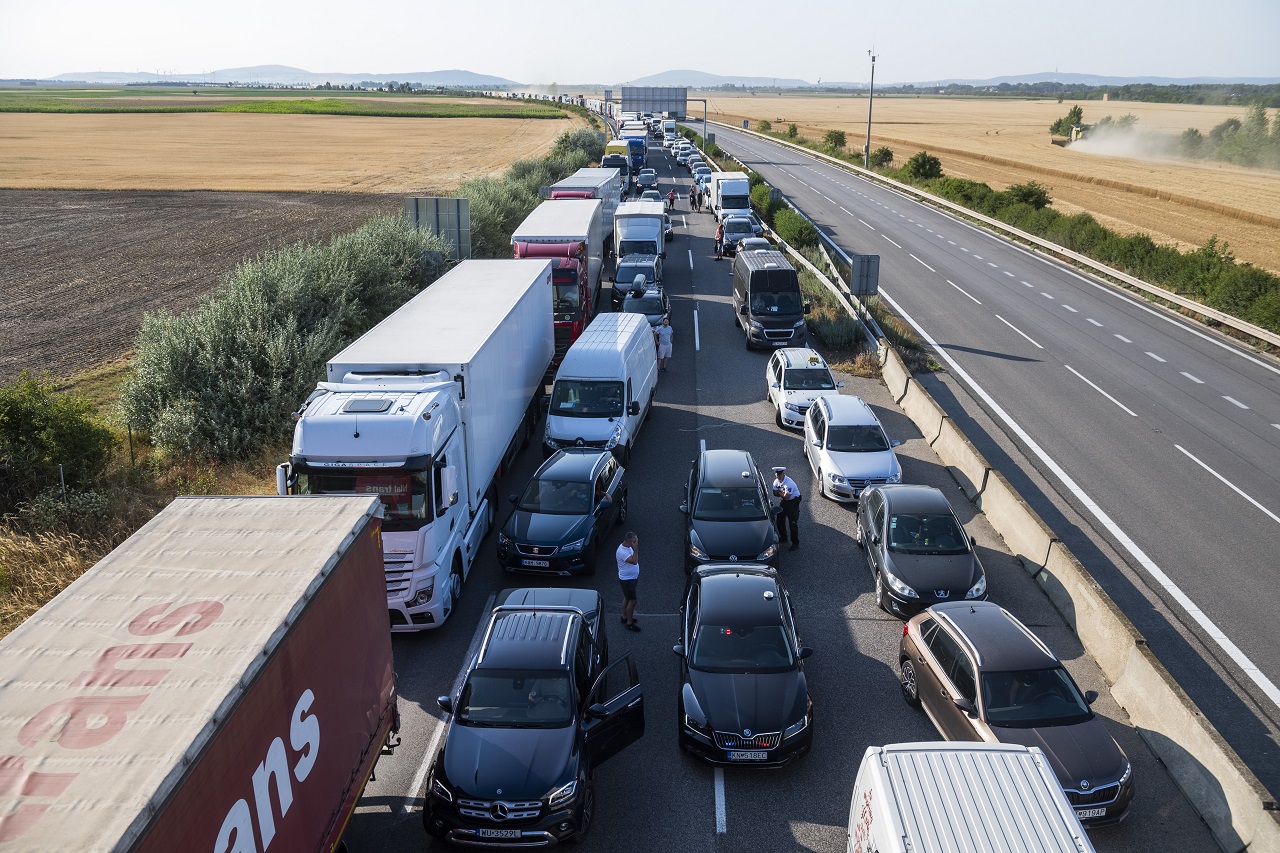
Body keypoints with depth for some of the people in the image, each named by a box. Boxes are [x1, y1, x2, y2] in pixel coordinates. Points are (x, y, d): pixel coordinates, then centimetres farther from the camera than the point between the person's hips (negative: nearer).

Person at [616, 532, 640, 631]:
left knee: (627, 598, 23)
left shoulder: (628, 547, 0)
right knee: (632, 601, -1)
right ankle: (629, 623, 12)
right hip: (626, 580, -9)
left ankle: (625, 617, 39)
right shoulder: (622, 551, -31)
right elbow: (634, 561, -39)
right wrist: (636, 549, -38)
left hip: (631, 578, 9)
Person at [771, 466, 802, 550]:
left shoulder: (789, 483, -30)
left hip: (793, 501, -8)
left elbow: (786, 497, -30)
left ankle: (795, 543, 5)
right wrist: (782, 493, -15)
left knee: (793, 523, -7)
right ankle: (783, 537, 36)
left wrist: (779, 492, -14)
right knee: (780, 520, 15)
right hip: (784, 502, 8)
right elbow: (775, 493, 2)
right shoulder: (776, 481, -5)